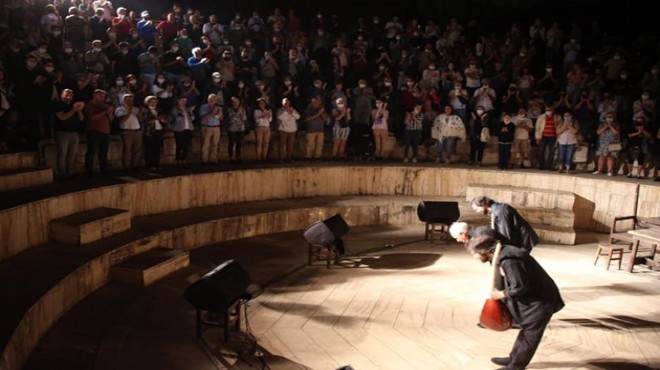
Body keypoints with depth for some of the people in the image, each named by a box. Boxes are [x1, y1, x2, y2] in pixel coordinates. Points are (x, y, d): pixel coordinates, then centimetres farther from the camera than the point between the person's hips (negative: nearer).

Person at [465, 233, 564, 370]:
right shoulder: (502, 255, 3)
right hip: (534, 298, 10)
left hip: (541, 301, -10)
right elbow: (505, 280, 12)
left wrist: (500, 295, -14)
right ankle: (513, 358, 37)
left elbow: (519, 287, -28)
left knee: (529, 336, 6)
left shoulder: (508, 260, -29)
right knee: (526, 331, 23)